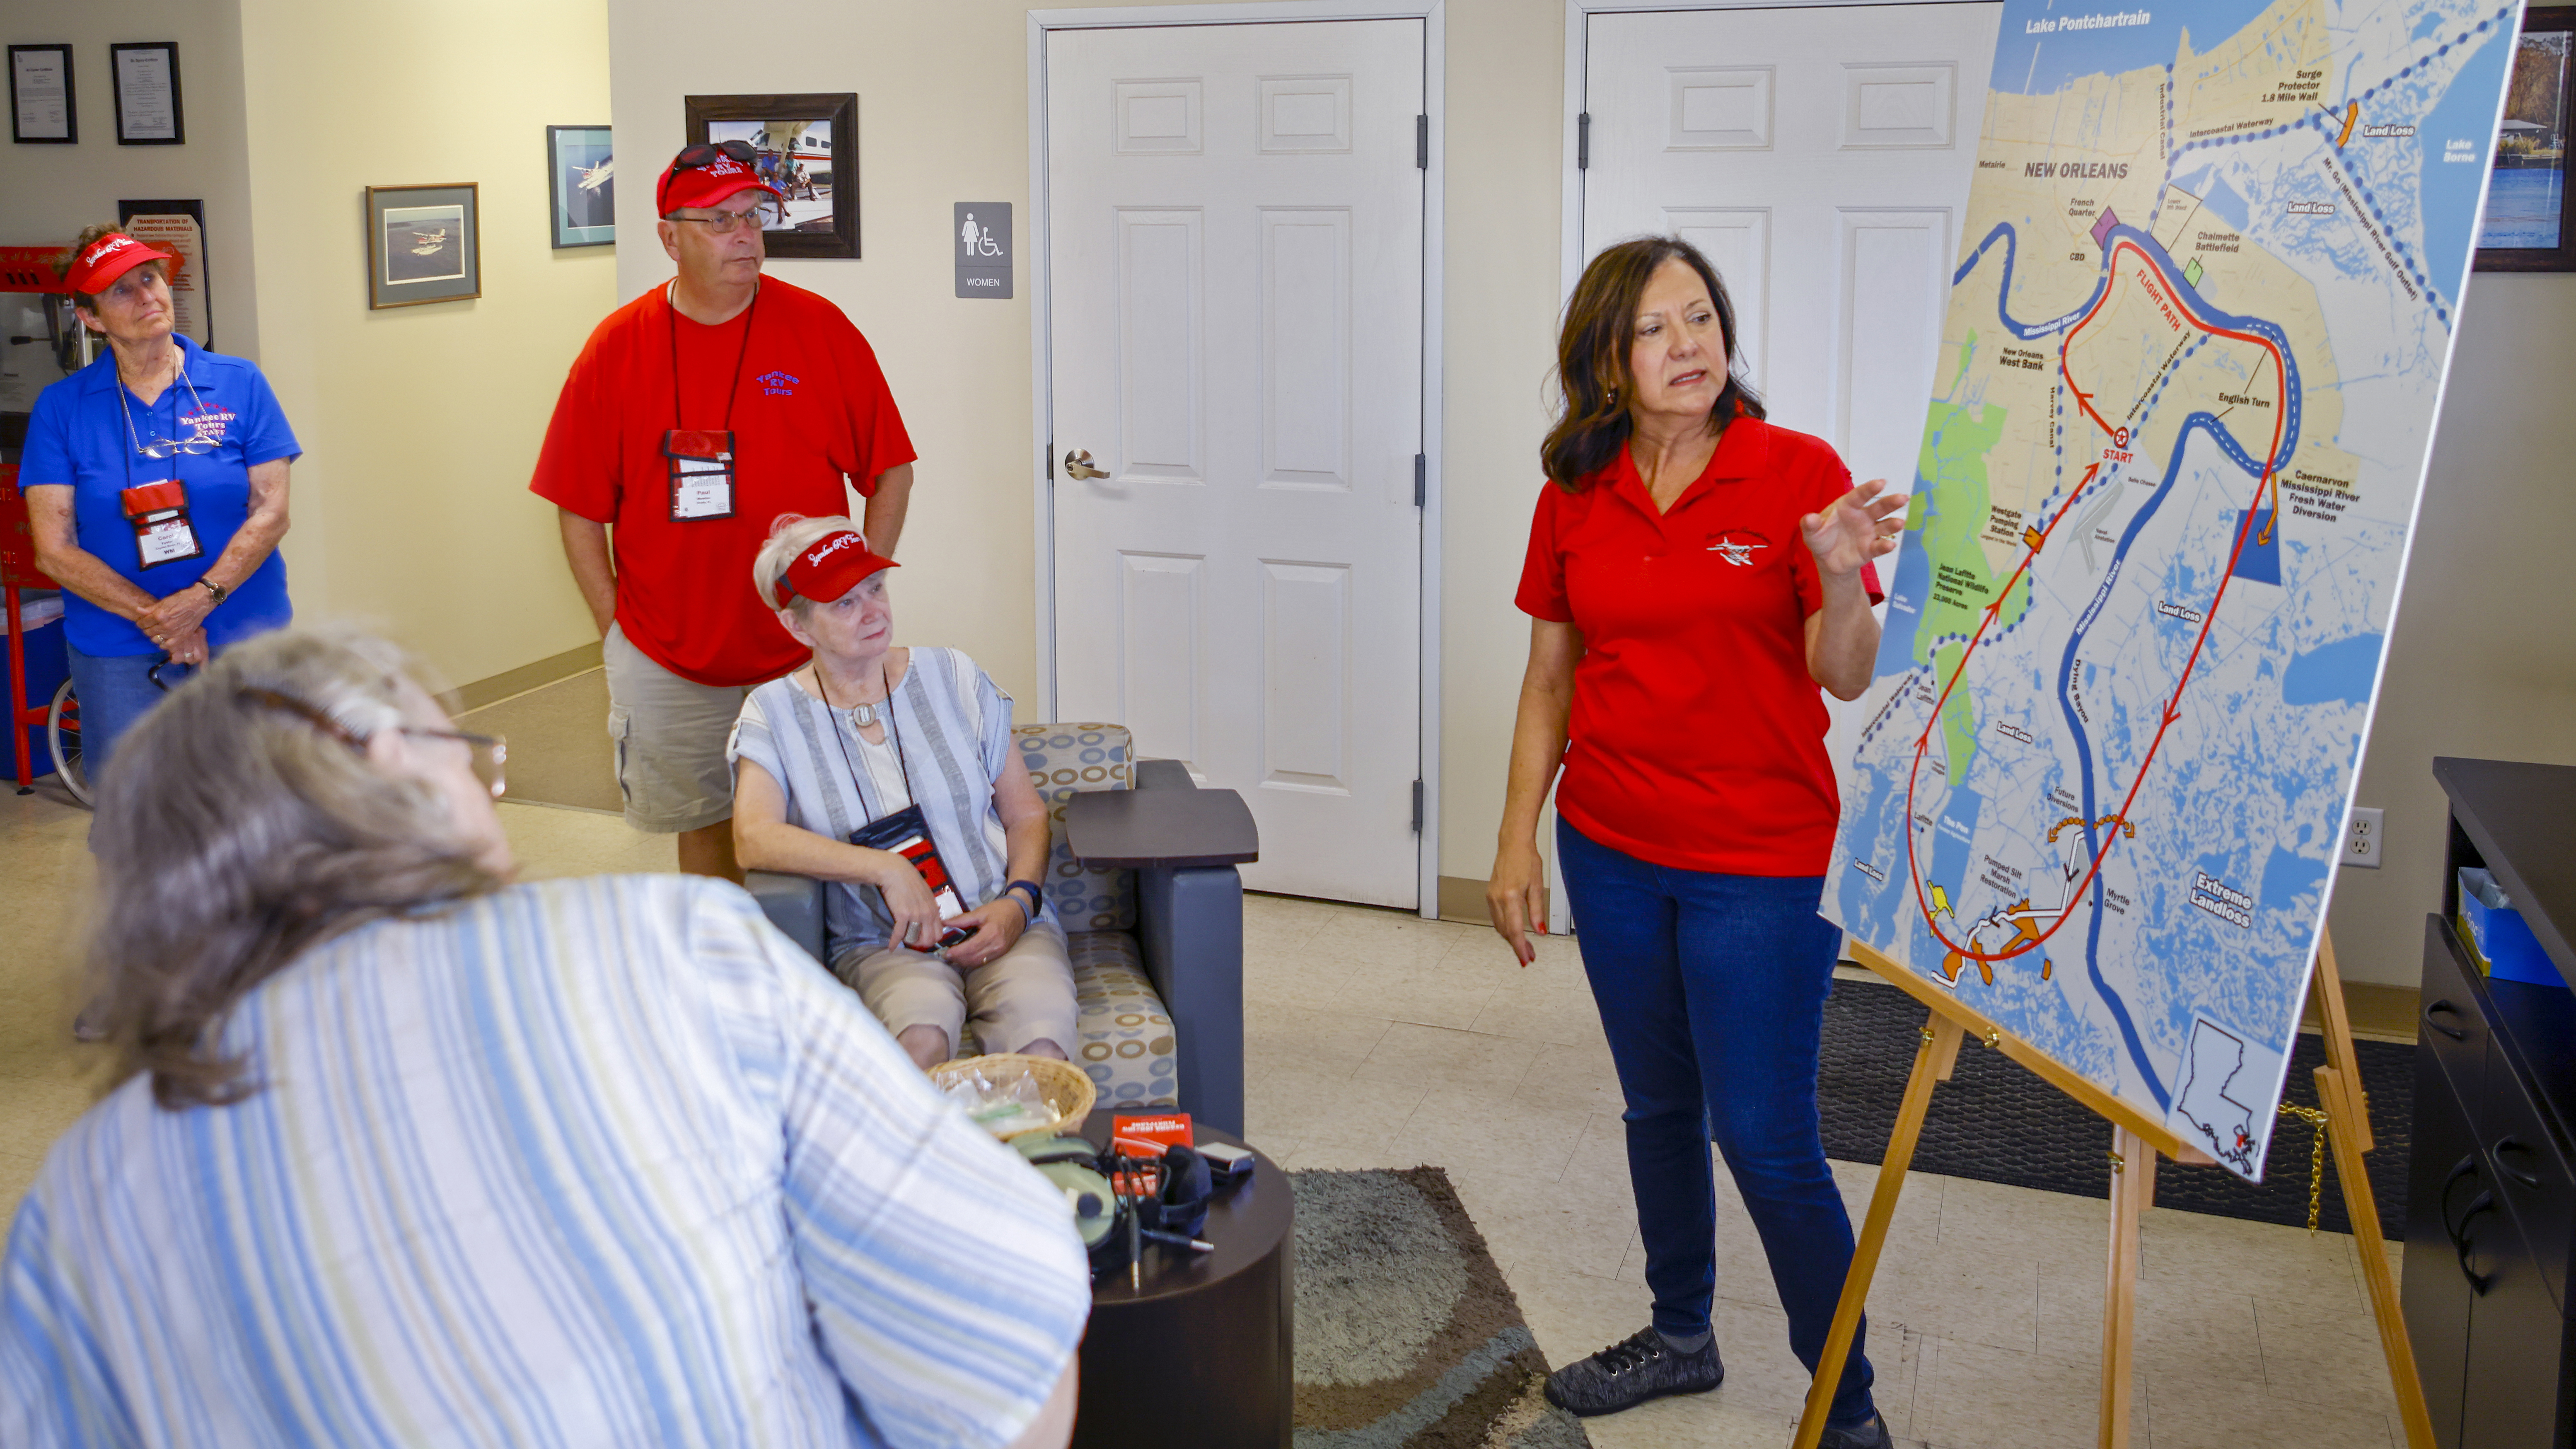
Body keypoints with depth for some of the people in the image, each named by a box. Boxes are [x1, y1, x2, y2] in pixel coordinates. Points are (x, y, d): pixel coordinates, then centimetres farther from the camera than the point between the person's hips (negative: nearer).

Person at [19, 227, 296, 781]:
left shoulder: (239, 384, 3)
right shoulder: (61, 407, 2)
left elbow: (271, 512, -3)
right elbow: (54, 549, -2)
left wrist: (200, 599, -16)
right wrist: (155, 618, -12)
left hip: (246, 639, 0)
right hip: (118, 657, 0)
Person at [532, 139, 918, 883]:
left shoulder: (820, 330, -3)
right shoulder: (618, 348, -2)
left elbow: (891, 471, 2)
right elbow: (578, 508, 3)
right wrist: (616, 630, 0)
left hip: (803, 651, -1)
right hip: (668, 665, 1)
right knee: (703, 827, 14)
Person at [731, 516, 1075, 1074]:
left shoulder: (953, 678, 9)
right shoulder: (775, 714, 4)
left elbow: (1027, 813, 13)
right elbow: (754, 840, -13)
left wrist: (1019, 902, -6)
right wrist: (888, 870, -20)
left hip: (1005, 924, 1)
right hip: (879, 945, -1)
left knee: (1039, 1045, -31)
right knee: (922, 1037, -36)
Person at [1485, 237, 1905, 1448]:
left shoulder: (1800, 473, -10)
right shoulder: (1573, 498, 2)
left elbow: (1844, 680, -13)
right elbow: (1550, 680, 9)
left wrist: (1841, 577, -33)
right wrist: (1517, 841, 5)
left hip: (1761, 861, -4)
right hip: (1612, 851, 5)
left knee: (1764, 1139, -3)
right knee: (1657, 1106, 18)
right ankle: (1679, 1336, 38)